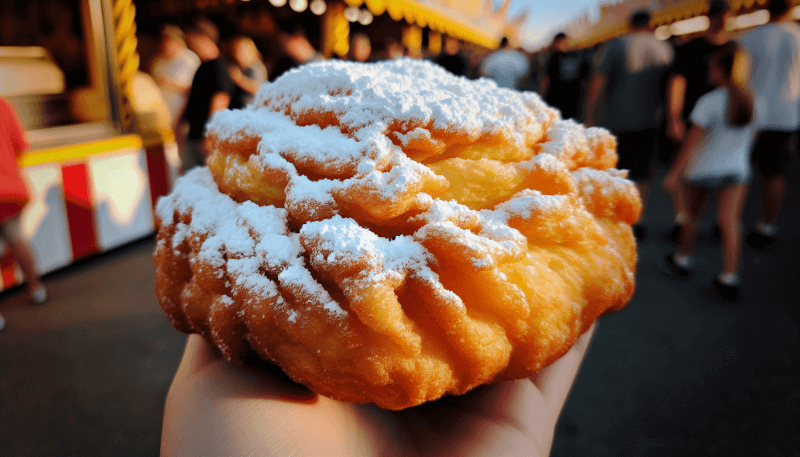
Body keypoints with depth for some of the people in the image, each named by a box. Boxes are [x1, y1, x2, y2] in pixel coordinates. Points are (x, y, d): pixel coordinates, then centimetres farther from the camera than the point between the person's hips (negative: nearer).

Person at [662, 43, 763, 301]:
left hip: (702, 170, -3)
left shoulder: (709, 102, -18)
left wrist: (675, 172, -13)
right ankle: (729, 278, -2)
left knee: (692, 216, 15)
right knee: (729, 222, 2)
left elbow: (692, 140, -18)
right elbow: (751, 137, 10)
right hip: (737, 169, 3)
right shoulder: (756, 103, -3)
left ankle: (682, 260, 33)